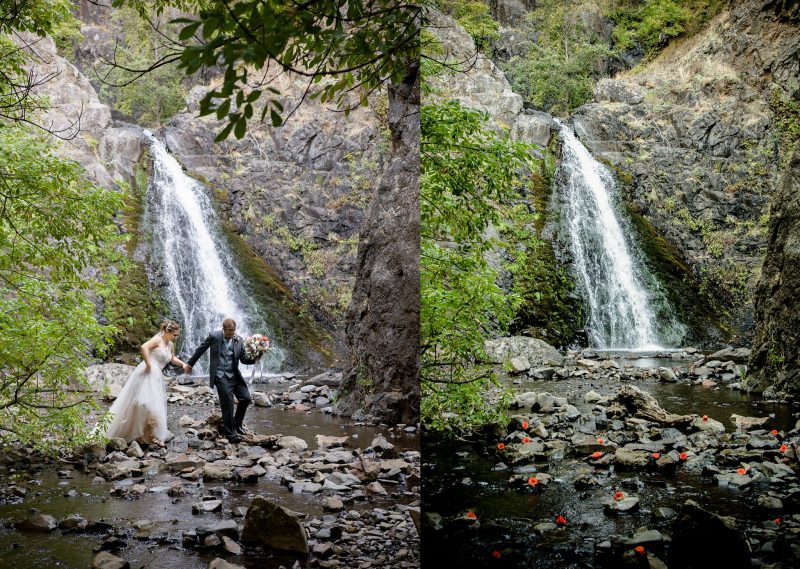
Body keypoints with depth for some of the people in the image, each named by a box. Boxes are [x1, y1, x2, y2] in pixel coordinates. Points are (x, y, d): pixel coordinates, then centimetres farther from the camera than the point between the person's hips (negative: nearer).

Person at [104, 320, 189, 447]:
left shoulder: (171, 345, 16)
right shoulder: (158, 339, -8)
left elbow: (172, 358, 35)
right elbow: (144, 347, -26)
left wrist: (183, 364, 20)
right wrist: (148, 364, -22)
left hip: (156, 377, 9)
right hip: (147, 374, -9)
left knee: (157, 404, 12)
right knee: (147, 402, -14)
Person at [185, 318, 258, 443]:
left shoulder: (238, 340, 3)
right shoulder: (214, 336, -6)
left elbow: (243, 359, 6)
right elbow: (200, 350, 5)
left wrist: (254, 359, -14)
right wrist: (190, 364, 13)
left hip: (234, 375, 4)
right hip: (220, 375, -4)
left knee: (246, 398, -2)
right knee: (228, 404, -8)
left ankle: (237, 424, 22)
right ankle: (229, 433, 4)